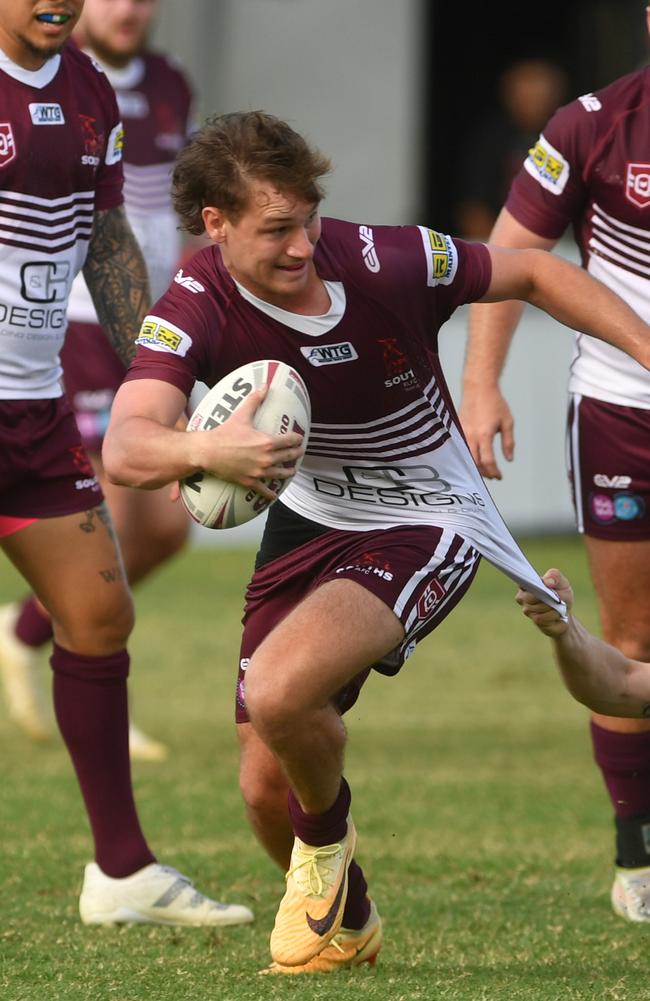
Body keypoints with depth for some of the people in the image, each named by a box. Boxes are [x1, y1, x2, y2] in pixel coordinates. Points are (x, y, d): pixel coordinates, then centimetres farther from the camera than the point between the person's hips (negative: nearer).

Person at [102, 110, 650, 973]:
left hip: (424, 525, -4)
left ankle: (329, 836, 4)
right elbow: (125, 448, -37)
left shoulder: (387, 263, -23)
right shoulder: (195, 312, -20)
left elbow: (532, 274, -5)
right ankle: (345, 927, 36)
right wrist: (206, 451, -59)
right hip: (308, 522, 4)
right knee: (267, 787, 4)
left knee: (278, 691, -29)